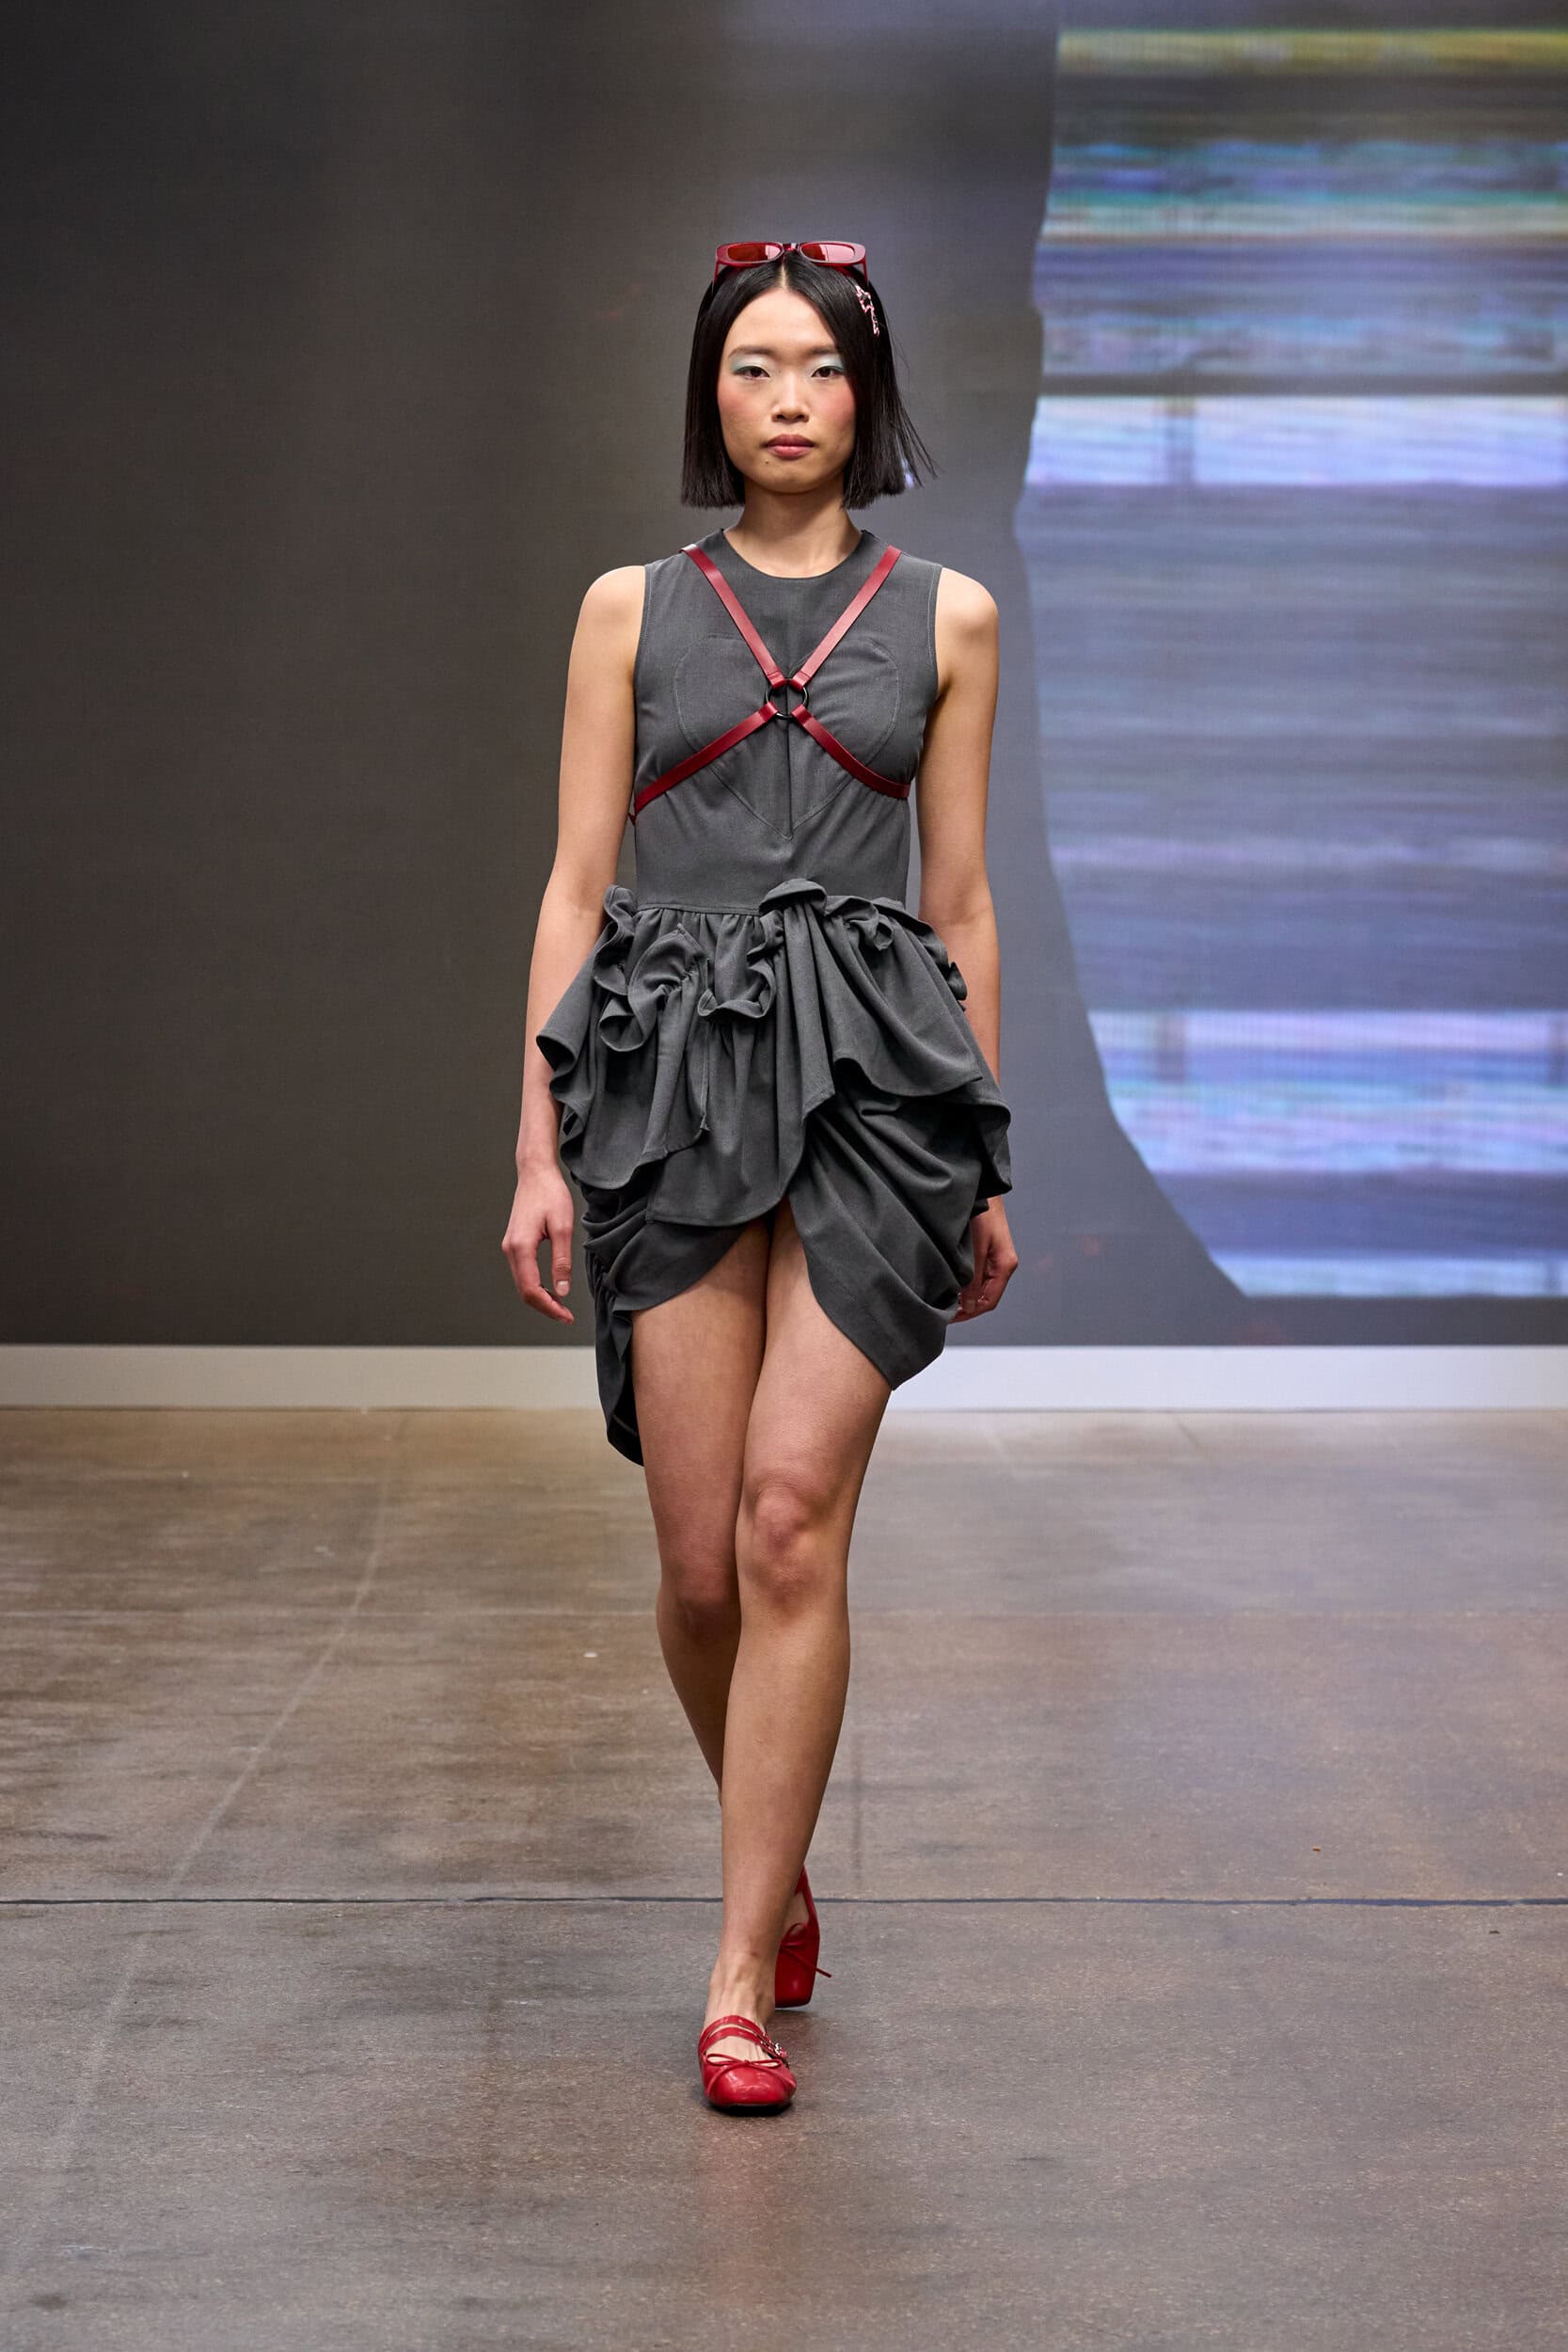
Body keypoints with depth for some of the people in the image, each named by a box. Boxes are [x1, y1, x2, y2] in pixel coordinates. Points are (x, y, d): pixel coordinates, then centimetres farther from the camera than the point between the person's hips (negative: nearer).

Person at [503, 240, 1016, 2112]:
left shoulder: (944, 617, 9)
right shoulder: (631, 609, 9)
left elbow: (960, 899, 12)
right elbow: (574, 884, 7)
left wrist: (985, 1165, 12)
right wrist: (540, 1146, 0)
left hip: (873, 1069, -1)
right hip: (676, 1064, 1)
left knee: (792, 1520, -12)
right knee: (699, 1558, 2)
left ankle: (741, 1974, -4)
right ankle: (781, 1871, 30)